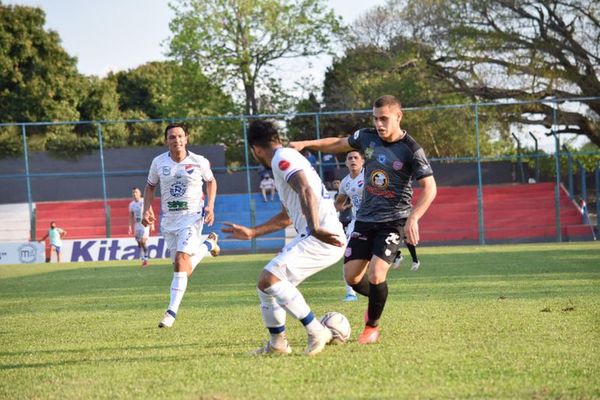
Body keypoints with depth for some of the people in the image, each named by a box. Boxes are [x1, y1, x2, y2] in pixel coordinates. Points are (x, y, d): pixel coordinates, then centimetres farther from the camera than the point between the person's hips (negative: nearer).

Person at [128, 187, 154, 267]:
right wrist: (130, 227, 7)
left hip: (145, 224, -5)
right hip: (137, 225, 5)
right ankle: (143, 260, 14)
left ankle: (146, 258, -6)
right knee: (139, 243, 6)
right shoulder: (131, 204, 7)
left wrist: (152, 224, -10)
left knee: (143, 242, -17)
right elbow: (131, 217, 13)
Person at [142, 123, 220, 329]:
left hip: (192, 217, -4)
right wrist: (147, 210, -1)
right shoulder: (159, 162, -1)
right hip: (168, 219, 4)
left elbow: (211, 181, 11)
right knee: (185, 270, 11)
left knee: (181, 260, -21)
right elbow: (150, 186, 13)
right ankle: (209, 244, 44)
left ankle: (172, 312, -20)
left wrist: (210, 206, -2)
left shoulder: (199, 162, -7)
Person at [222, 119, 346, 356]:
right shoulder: (287, 158, 24)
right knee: (266, 283, 14)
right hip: (310, 238, 10)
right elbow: (287, 217, 35)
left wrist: (315, 228, -39)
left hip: (323, 239, -10)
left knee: (269, 279, -21)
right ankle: (277, 343, 23)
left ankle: (316, 333, -15)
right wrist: (251, 233, 40)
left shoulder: (283, 158, -8)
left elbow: (306, 190, -27)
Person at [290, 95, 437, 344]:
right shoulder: (367, 137, 1)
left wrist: (413, 219, -30)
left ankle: (373, 326, 5)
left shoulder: (411, 150, -14)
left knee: (375, 275, -19)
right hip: (365, 219, 5)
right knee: (352, 277, 0)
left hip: (393, 221, -5)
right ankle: (377, 300, 34)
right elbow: (339, 144, 19)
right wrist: (305, 144, 9)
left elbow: (429, 188, -17)